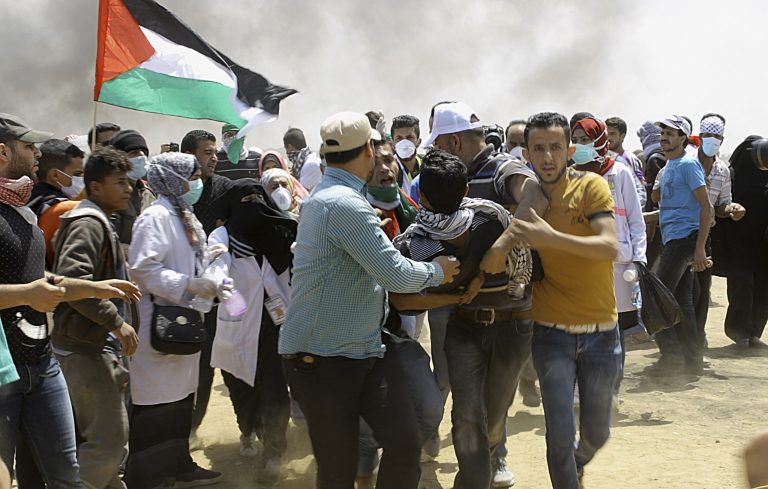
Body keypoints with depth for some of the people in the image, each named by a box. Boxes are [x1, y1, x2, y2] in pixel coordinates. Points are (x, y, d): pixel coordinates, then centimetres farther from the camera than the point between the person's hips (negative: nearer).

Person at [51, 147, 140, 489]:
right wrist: (117, 321, -23)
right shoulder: (88, 223, -13)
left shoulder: (97, 222, 20)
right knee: (109, 440, -10)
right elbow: (72, 278, -27)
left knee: (94, 439, 16)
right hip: (86, 348, -11)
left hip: (93, 347, 11)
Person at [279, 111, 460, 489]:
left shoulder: (320, 197, 13)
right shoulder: (345, 204, -20)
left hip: (365, 353, 9)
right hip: (322, 360, -9)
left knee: (405, 444, -2)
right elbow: (396, 275, -21)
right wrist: (438, 271, -4)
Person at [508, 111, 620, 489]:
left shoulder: (590, 186, -10)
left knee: (596, 433, 15)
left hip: (600, 333, 0)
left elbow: (610, 247, -22)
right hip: (551, 333, 1)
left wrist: (551, 237, -32)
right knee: (560, 435, -5)